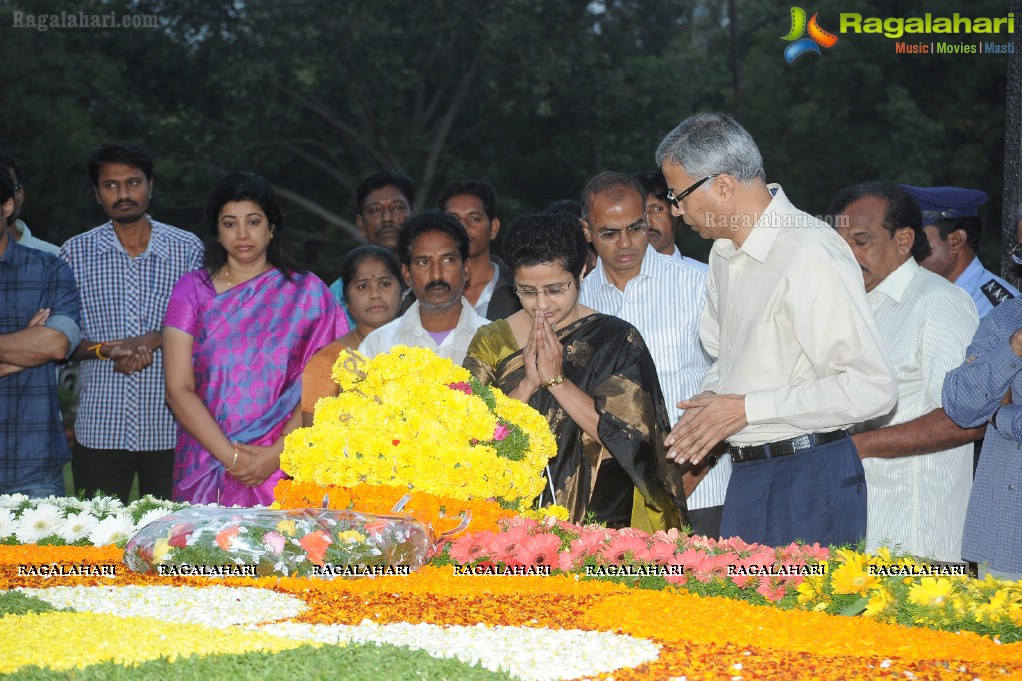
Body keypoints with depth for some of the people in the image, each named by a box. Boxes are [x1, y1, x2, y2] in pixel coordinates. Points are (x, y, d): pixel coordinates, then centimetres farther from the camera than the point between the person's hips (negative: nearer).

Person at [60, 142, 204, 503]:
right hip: (99, 429, 0)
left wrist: (155, 339, -13)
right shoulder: (76, 253, 7)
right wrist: (104, 349, -14)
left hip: (170, 428, 0)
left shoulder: (188, 249, 6)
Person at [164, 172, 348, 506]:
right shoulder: (192, 288, 6)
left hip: (283, 469, -1)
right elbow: (178, 389, -1)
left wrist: (276, 454, -13)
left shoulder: (307, 291, 6)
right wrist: (232, 458, -11)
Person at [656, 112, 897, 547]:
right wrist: (709, 404, 2)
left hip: (809, 478, -8)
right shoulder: (724, 254, 12)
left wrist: (746, 409, -18)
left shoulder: (811, 254, -18)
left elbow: (872, 388, -22)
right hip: (745, 475, 8)